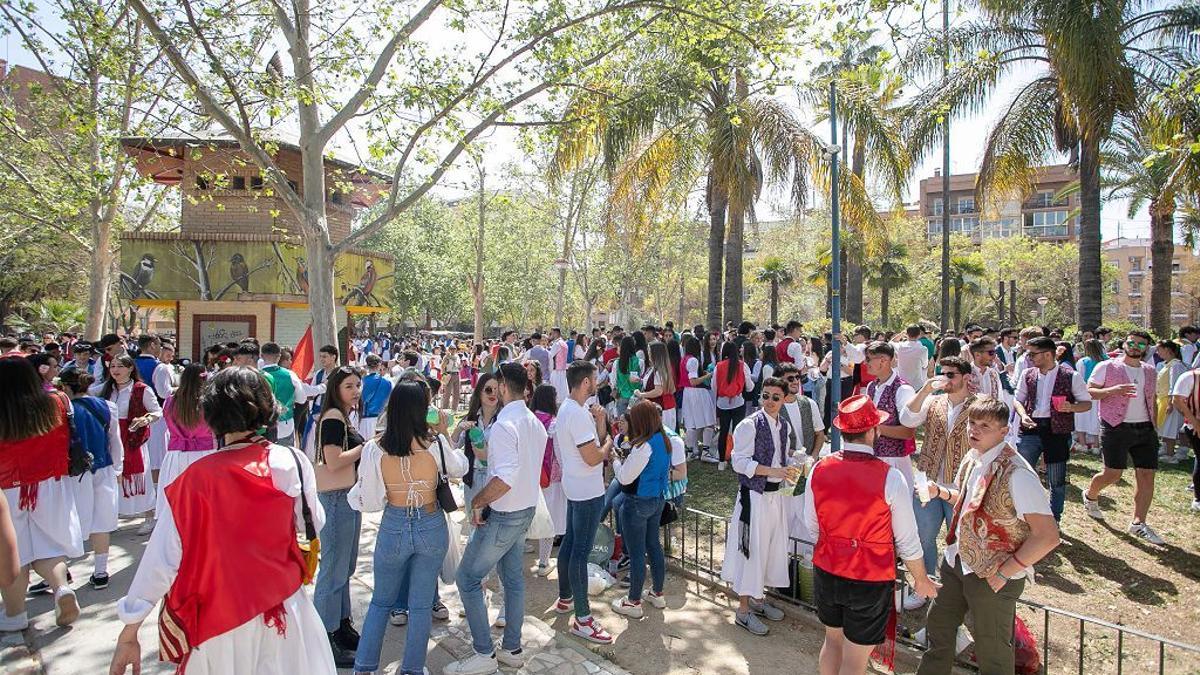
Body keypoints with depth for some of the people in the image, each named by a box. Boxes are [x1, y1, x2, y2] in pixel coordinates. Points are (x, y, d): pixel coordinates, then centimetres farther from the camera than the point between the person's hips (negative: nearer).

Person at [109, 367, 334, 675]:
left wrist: (129, 632, -5)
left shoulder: (198, 478, -17)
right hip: (284, 613, 1)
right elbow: (313, 523, 0)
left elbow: (163, 556, -14)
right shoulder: (292, 462, -14)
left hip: (220, 624, 0)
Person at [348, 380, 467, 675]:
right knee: (421, 604, 15)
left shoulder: (374, 449, -14)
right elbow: (460, 468, 3)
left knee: (381, 601, 23)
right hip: (431, 527, -1)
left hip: (393, 528, 1)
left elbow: (367, 501, -7)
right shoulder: (435, 443, -16)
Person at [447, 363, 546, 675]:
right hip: (526, 510, 9)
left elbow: (505, 478, -33)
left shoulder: (504, 425, -24)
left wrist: (477, 502, -20)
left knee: (468, 579, 4)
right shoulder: (536, 424, 5)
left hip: (502, 516, -9)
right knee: (513, 578, 18)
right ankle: (512, 649, 30)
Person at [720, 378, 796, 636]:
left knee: (772, 547, 16)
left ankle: (757, 597, 35)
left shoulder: (785, 426, 8)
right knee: (751, 549, -1)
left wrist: (791, 469, -4)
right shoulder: (749, 425, -15)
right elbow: (740, 462, -17)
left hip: (777, 495, 8)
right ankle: (743, 609, 12)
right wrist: (771, 471, -25)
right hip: (754, 495, -7)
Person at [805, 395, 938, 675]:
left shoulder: (819, 469, -10)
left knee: (833, 640, 26)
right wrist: (921, 580, 7)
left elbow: (812, 525, 2)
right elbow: (907, 540, -11)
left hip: (826, 573, 4)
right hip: (870, 581, -4)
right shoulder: (890, 478, -20)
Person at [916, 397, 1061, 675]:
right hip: (957, 560, 7)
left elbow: (1048, 536, -25)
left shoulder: (1016, 474, -26)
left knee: (992, 651, 14)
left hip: (992, 577, -7)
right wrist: (940, 492, -3)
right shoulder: (972, 459, -1)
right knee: (938, 625, 22)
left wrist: (1005, 572, -19)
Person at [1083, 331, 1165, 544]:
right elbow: (1088, 391, -8)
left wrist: (1154, 427, 15)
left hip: (1145, 430, 5)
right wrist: (1113, 390, -24)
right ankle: (1090, 495, 26)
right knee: (1113, 474, -5)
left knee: (1147, 475, 1)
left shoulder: (1150, 372, 14)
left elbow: (1153, 401, 21)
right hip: (1116, 428, -5)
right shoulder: (1107, 367, -3)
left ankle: (1139, 523, 9)